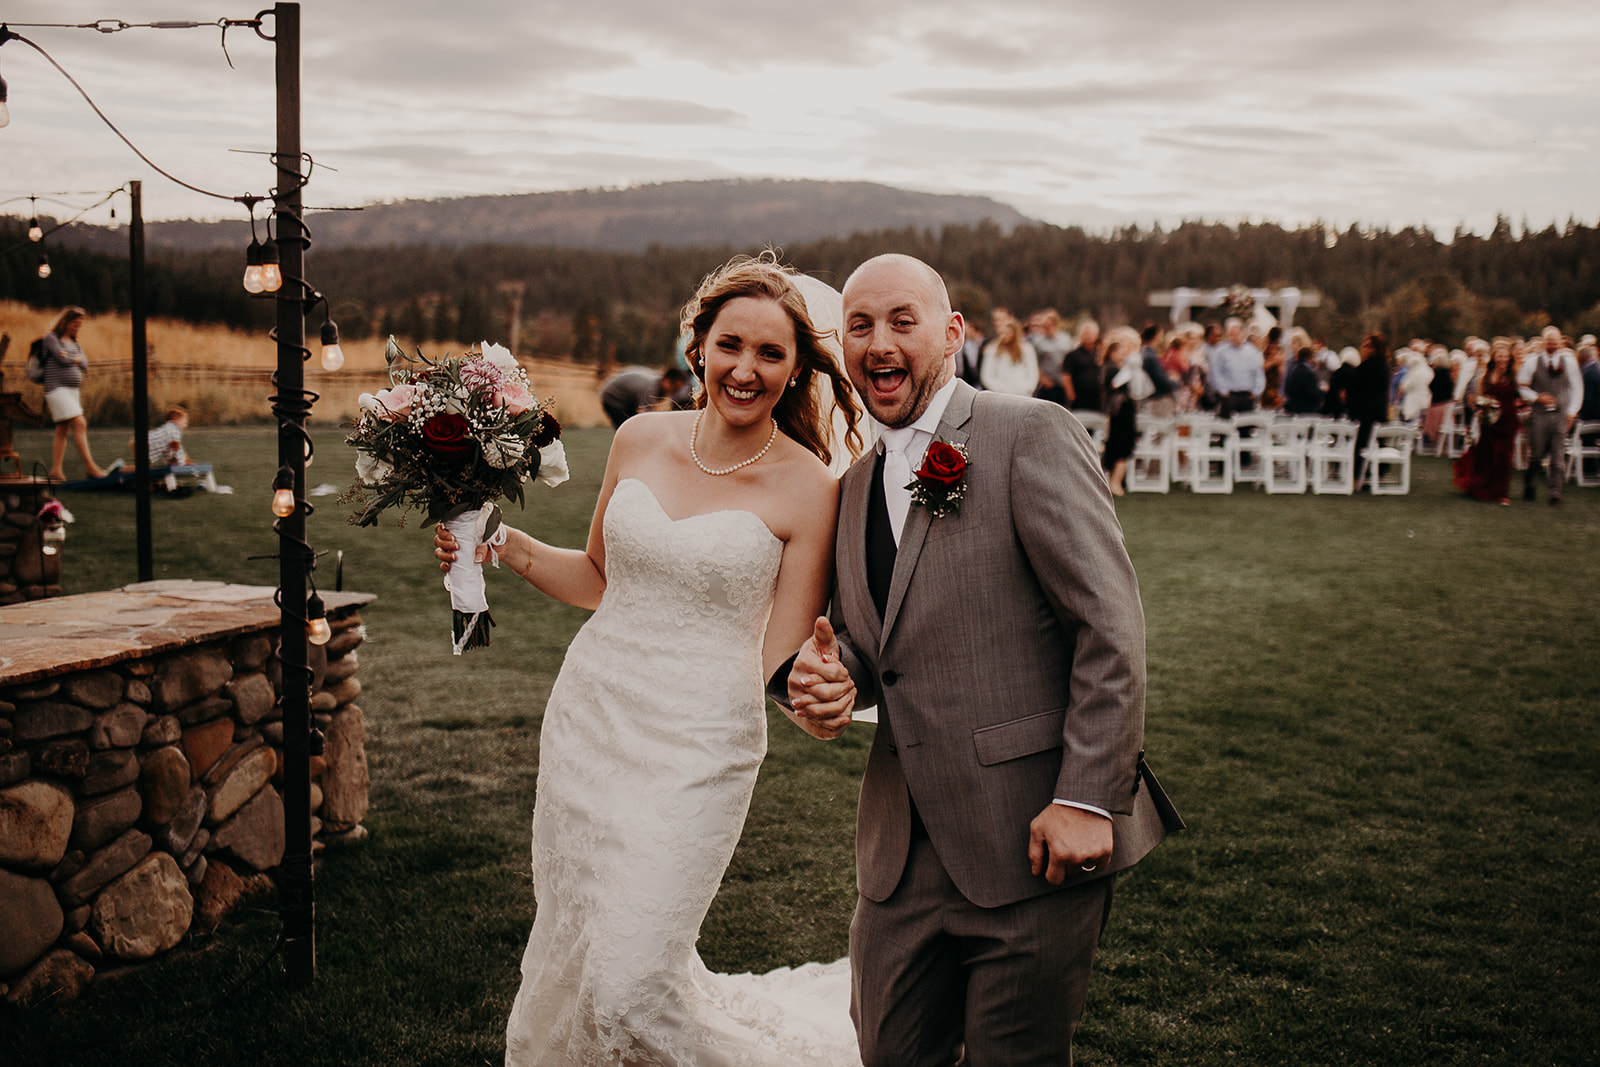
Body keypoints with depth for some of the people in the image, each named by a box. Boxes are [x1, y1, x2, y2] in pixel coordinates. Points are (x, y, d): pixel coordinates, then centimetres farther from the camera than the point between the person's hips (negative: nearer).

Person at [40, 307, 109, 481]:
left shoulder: (76, 343, 20)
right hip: (57, 387, -8)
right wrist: (76, 359, 4)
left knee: (63, 430, 5)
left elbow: (85, 365, 7)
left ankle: (56, 470, 6)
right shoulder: (51, 338, -1)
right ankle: (90, 465, -19)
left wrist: (70, 358, -7)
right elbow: (62, 359, -13)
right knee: (79, 423, -17)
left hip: (73, 389, 8)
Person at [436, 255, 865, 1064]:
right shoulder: (641, 440, 3)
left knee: (627, 988, -7)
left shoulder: (807, 488, -9)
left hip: (698, 747, -5)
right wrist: (509, 548, 1)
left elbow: (783, 657, -7)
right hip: (588, 719, 5)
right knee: (568, 961, 13)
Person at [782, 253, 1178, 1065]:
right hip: (902, 853, 7)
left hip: (1034, 840, -6)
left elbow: (1112, 627, -13)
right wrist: (821, 674, -2)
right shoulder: (856, 486, 15)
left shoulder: (1031, 435, -8)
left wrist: (1088, 798, -18)